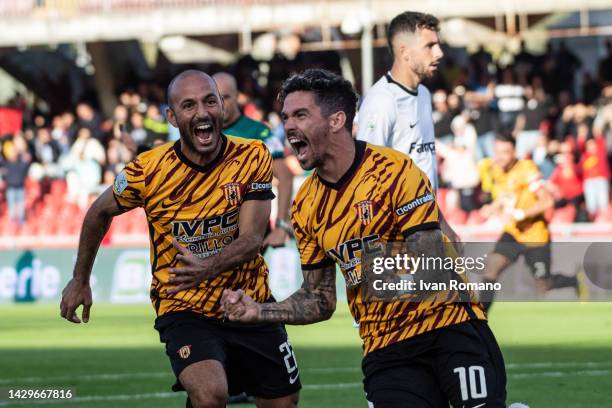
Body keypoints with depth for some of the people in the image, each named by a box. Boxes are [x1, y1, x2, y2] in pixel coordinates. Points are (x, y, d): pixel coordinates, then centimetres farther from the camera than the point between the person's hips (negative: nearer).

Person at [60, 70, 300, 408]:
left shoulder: (253, 158, -10)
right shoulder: (147, 171, -13)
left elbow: (252, 239, -16)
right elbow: (100, 213, 6)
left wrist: (210, 267, -37)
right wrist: (80, 280, 14)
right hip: (184, 312, -3)